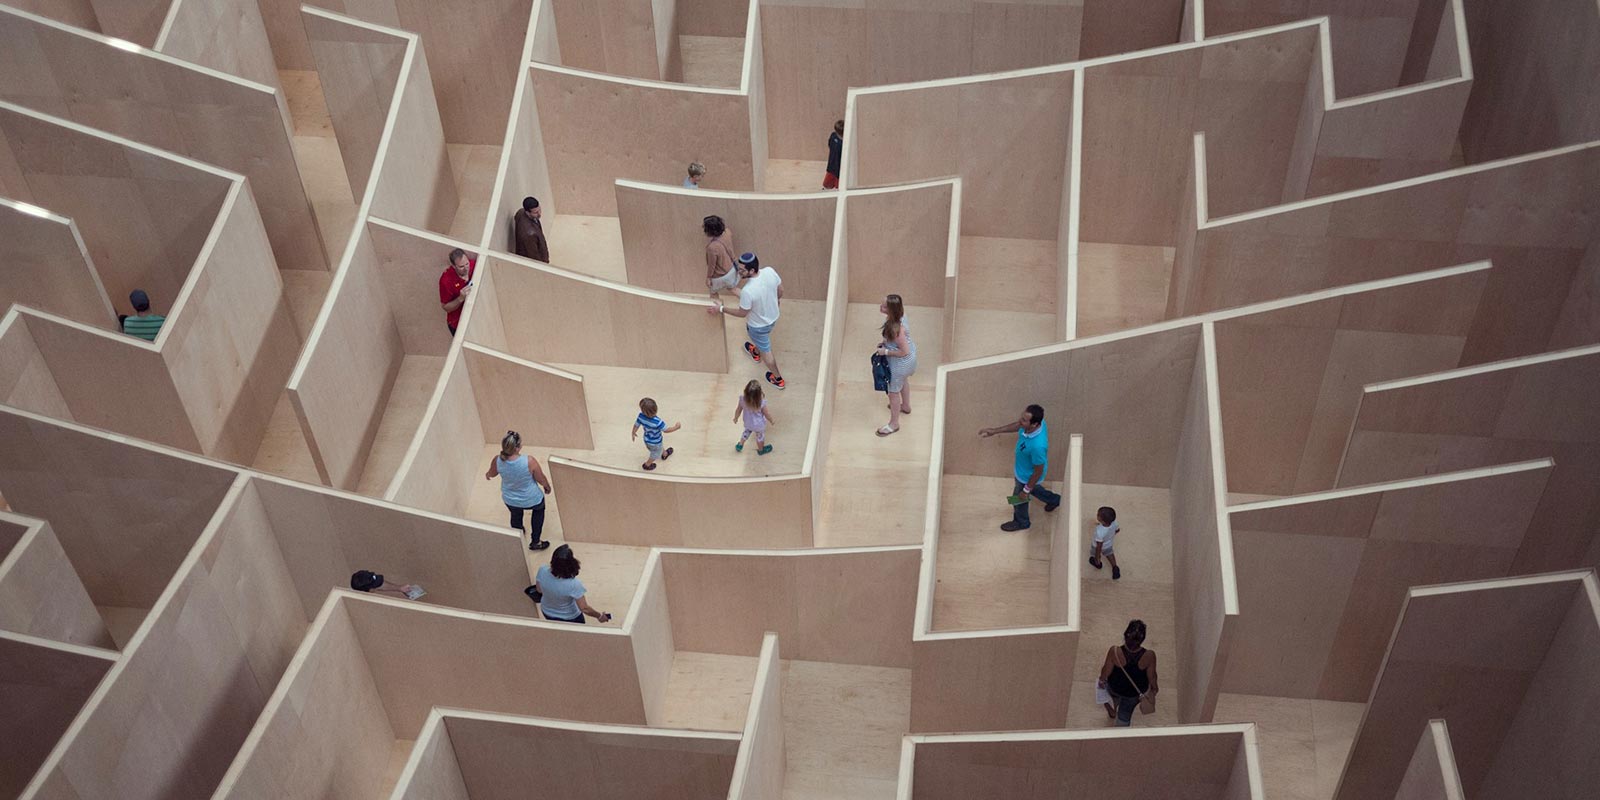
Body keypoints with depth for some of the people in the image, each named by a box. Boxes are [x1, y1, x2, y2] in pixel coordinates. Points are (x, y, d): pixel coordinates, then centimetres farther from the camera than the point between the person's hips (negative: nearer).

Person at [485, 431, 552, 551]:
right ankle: (535, 542, 41)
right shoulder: (529, 461, -36)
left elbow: (492, 474, -2)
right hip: (531, 499, -2)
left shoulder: (498, 461, -27)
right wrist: (547, 487, 6)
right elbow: (541, 479, -18)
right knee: (539, 509, 33)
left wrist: (487, 475, 24)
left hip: (510, 500, 2)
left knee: (516, 515, 35)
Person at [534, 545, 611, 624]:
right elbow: (584, 609, -29)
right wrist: (599, 616, -12)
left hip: (547, 612, 3)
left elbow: (539, 590, -9)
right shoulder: (574, 584, -40)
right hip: (569, 617, -3)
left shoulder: (542, 571, -30)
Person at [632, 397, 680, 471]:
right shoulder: (657, 422, -43)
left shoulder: (641, 416, -31)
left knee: (659, 449, 37)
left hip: (647, 439, 5)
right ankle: (647, 465, 51)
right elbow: (666, 430, -26)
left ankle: (665, 454, 65)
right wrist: (676, 427, -9)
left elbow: (636, 425, -12)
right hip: (655, 443, -5)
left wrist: (633, 433, 11)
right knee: (656, 454, 29)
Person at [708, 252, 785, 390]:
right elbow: (780, 290, -5)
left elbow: (742, 313, -23)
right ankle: (756, 352, 69)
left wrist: (721, 309, -11)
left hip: (759, 325, -6)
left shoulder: (748, 291, -40)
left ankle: (778, 379, 41)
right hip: (773, 316, 6)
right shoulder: (770, 271, -24)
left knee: (765, 350, 21)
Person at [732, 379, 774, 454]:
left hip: (747, 423, 2)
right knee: (760, 436, 27)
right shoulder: (761, 403, -37)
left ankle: (740, 445, 52)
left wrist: (736, 418, 9)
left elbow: (738, 410, -12)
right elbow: (766, 414, -19)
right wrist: (771, 420, 3)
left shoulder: (743, 399, -31)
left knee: (747, 431, 35)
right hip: (759, 425, -2)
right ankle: (761, 450, 53)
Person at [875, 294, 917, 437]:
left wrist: (886, 352, -22)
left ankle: (894, 423, 36)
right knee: (904, 379, 36)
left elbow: (904, 352, -34)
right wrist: (886, 343, 2)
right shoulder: (900, 314, -16)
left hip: (901, 362, -9)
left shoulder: (896, 328, -41)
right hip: (911, 355, 9)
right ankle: (906, 406, 63)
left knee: (893, 392, 14)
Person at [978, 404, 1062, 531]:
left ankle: (1021, 522, 55)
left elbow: (1038, 472, -30)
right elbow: (1017, 426, 0)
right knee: (1032, 488, 37)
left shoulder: (1038, 446, -47)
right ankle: (1053, 499, 64)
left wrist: (1026, 490, -15)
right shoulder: (1035, 422, -26)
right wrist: (994, 430, 1)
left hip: (1028, 476, -7)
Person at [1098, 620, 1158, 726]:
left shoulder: (1114, 652, -35)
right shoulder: (1149, 656, -34)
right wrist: (1154, 688, 7)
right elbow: (1151, 676, -16)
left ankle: (1113, 711, 64)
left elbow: (1106, 672, -17)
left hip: (1114, 688, 0)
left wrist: (1102, 680, 6)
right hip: (1135, 693, 0)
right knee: (1124, 717, 29)